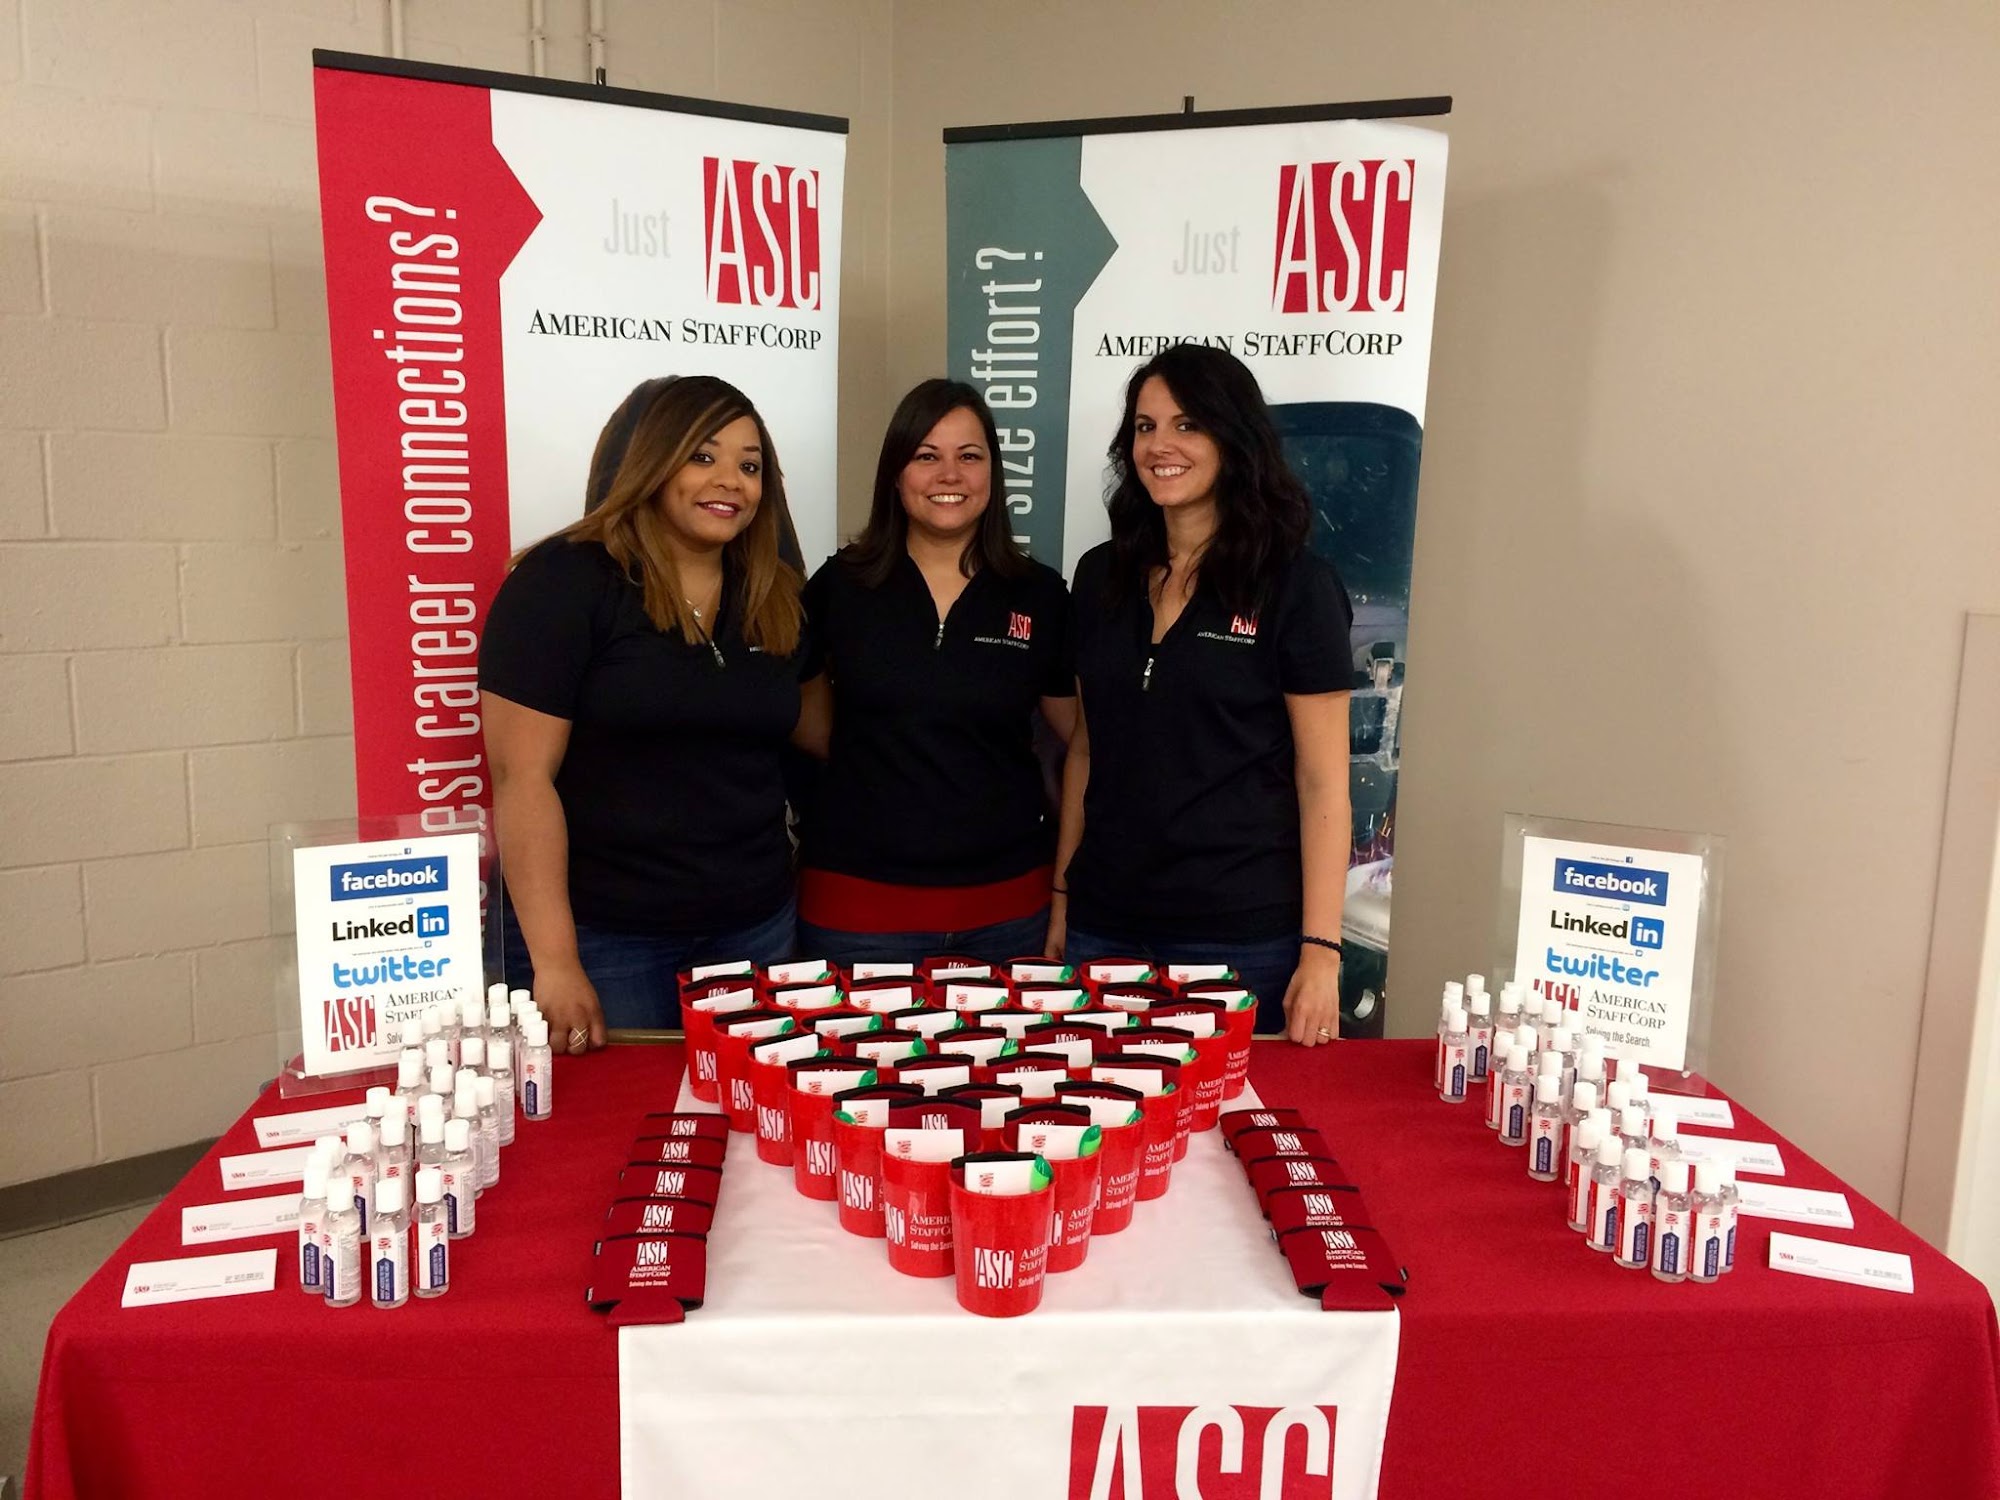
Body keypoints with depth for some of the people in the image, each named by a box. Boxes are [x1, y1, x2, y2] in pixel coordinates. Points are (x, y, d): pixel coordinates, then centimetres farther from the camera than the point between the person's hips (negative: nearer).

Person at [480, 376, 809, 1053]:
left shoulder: (776, 598, 7)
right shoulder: (563, 581, -9)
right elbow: (521, 776, -14)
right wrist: (553, 962, -18)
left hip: (754, 928, 5)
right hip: (603, 939, -5)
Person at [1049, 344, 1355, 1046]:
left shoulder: (1295, 585, -6)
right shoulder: (1101, 576, 8)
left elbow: (1322, 782, -7)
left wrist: (1321, 951, -12)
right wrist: (1061, 897, 11)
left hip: (1242, 934, -4)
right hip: (1104, 927, 4)